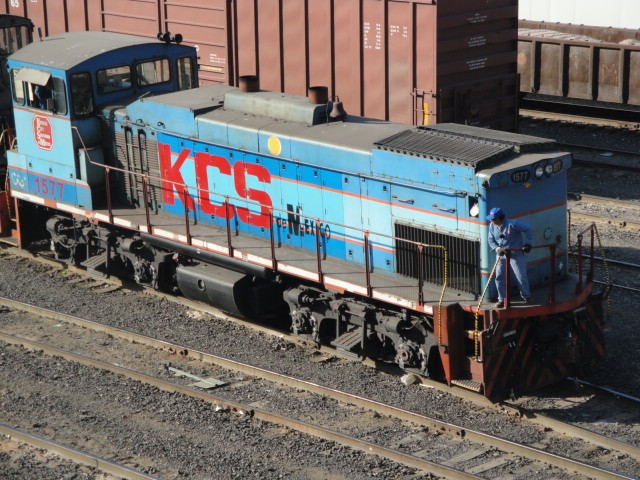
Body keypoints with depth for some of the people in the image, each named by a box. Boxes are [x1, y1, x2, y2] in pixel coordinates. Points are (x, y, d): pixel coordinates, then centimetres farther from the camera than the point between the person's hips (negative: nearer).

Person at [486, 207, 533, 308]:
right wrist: (497, 249, -17)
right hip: (501, 256, 5)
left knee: (521, 276, 1)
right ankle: (501, 299, 14)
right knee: (499, 277, 3)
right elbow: (491, 240, 2)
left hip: (516, 255, -5)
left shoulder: (512, 224, -20)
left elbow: (527, 229, -12)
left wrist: (527, 243, -14)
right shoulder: (492, 226, -4)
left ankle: (527, 296, 20)